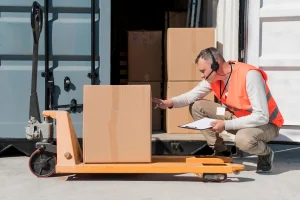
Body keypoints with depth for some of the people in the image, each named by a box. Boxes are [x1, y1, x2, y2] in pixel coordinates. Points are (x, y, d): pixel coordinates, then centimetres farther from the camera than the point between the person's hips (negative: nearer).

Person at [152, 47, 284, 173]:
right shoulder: (213, 76, -10)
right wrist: (169, 103, -23)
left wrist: (226, 125, -34)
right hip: (237, 117, 7)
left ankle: (266, 154, -3)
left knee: (243, 139, -40)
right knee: (196, 107, -6)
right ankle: (221, 152, 6)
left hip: (266, 123, -6)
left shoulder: (249, 75, -31)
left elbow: (261, 117, -33)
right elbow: (191, 95, -3)